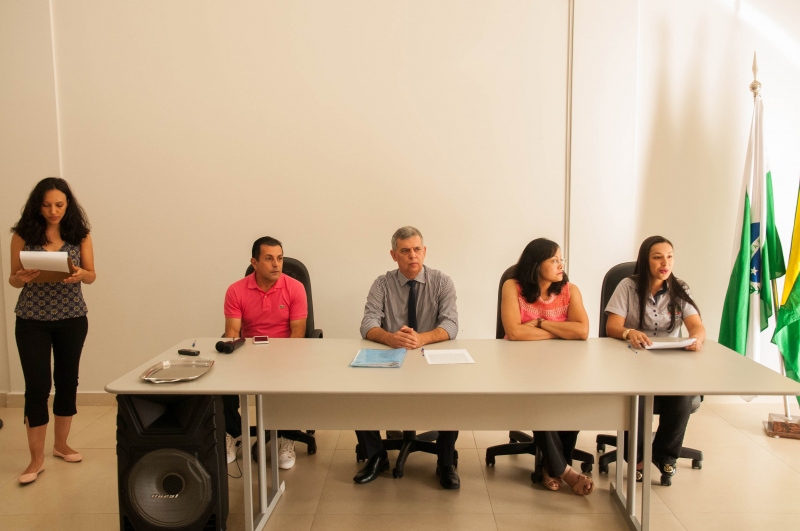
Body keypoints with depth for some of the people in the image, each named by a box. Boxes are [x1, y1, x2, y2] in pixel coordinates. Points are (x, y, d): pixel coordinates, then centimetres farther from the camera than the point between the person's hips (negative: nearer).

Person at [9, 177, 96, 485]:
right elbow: (12, 279, 1)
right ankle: (37, 458, 10)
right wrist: (22, 278, -22)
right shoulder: (23, 235, -4)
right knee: (37, 386, -2)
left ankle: (61, 444, 29)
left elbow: (92, 276, 0)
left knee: (67, 381, 11)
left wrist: (80, 274, -23)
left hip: (72, 319, 2)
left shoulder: (80, 234, -1)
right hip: (32, 320, -1)